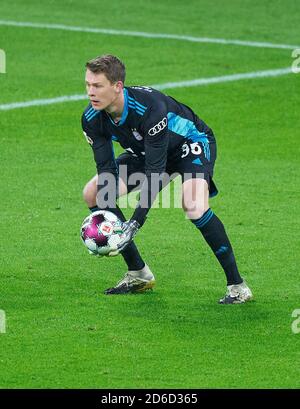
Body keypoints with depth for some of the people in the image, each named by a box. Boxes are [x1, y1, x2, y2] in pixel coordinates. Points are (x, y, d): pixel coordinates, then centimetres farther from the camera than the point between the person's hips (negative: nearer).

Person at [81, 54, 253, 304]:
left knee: (194, 207, -34)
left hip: (192, 142, -8)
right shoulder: (92, 119, -19)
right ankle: (139, 274, 7)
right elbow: (106, 168, -15)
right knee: (92, 193, -3)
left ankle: (238, 286, -22)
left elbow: (155, 170, -37)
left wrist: (135, 222, -41)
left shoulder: (150, 107, -39)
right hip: (146, 151, 8)